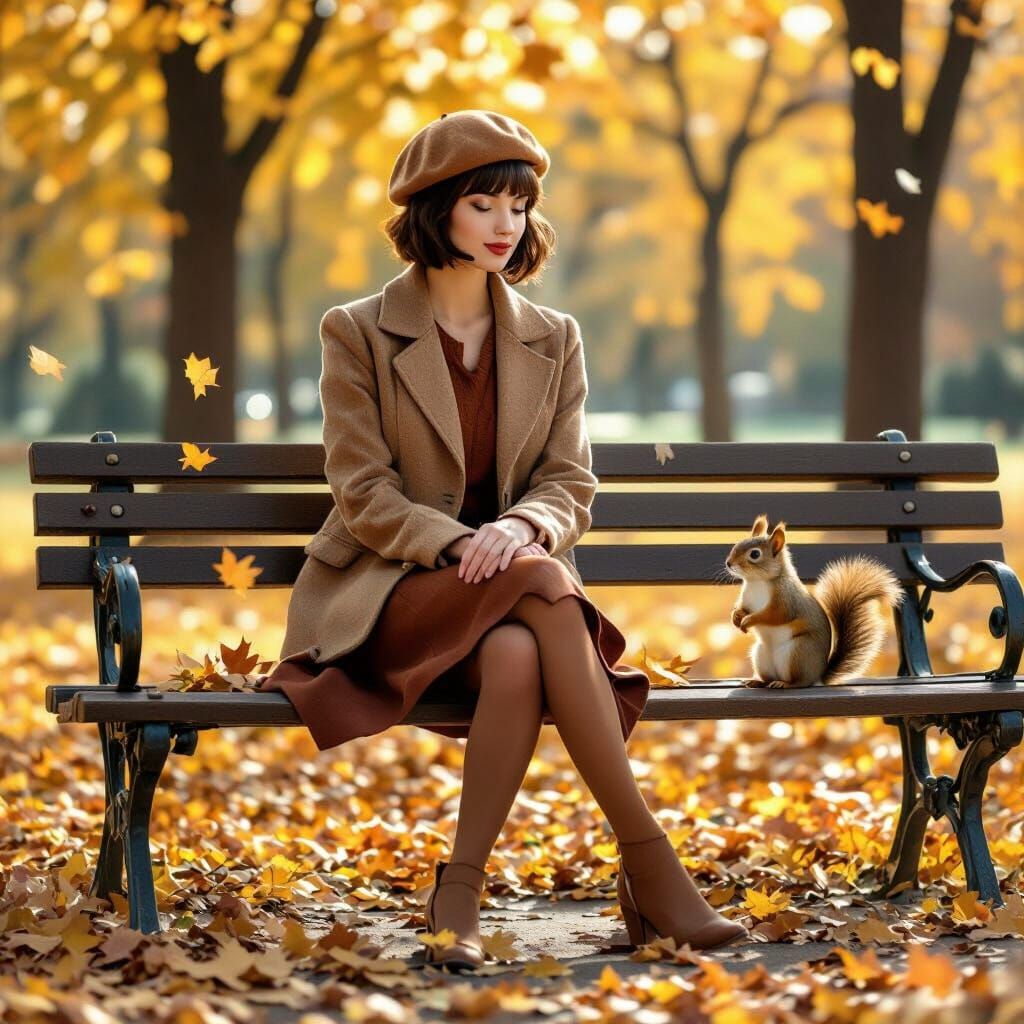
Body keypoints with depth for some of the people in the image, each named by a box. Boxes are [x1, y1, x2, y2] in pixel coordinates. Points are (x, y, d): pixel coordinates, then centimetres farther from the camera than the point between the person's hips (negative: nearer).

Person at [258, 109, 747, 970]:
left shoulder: (553, 340, 12)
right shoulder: (358, 333, 1)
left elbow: (571, 485, 5)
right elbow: (363, 495, -5)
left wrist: (519, 528, -19)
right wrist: (460, 545, -23)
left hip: (515, 588, 3)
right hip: (387, 592, -3)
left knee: (517, 657, -37)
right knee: (541, 585, -35)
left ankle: (460, 892, -29)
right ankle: (647, 860, -35)